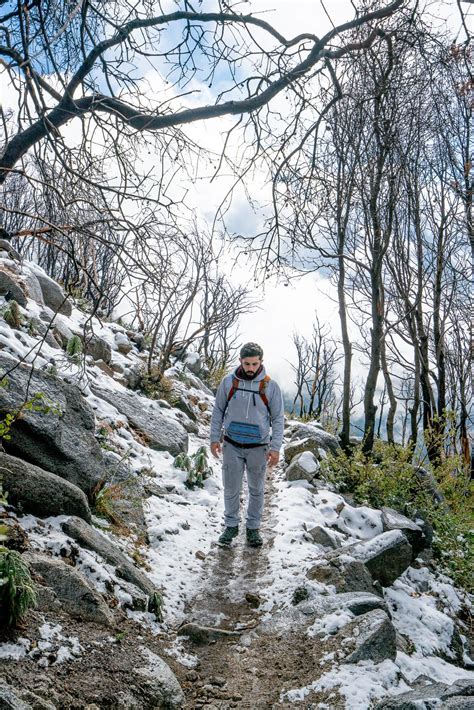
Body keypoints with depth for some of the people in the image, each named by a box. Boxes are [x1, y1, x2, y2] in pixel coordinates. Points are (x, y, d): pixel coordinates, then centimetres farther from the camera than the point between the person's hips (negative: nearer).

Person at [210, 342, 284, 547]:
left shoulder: (270, 386, -7)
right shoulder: (228, 382, -4)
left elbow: (278, 419, -3)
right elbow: (218, 411, 5)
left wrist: (275, 448, -9)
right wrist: (215, 438, 1)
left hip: (258, 448, 0)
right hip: (231, 446, 1)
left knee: (256, 490, 13)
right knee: (231, 489, 9)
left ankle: (253, 527, 29)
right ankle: (231, 525, 27)